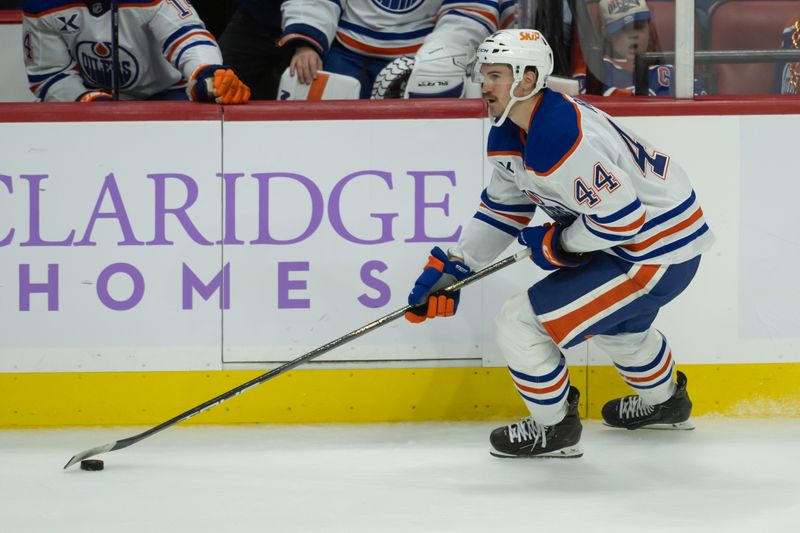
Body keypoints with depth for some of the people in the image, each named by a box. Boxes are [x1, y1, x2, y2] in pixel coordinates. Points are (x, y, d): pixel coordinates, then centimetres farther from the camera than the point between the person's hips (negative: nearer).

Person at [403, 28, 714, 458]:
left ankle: (554, 427, 11)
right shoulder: (509, 135, 2)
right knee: (612, 319, 39)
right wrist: (452, 267, 7)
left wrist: (558, 243, -14)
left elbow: (622, 218, -28)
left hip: (659, 253, -11)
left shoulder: (560, 140, -30)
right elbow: (502, 209, 14)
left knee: (520, 323, -11)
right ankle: (664, 402, 63)